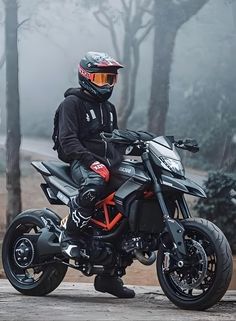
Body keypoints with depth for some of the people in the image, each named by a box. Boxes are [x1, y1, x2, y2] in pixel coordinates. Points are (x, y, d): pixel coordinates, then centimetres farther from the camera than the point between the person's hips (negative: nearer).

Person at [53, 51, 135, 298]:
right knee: (94, 184, -43)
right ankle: (69, 235, -25)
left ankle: (109, 275, 0)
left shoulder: (108, 108, 26)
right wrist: (91, 160, -25)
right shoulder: (72, 103, 0)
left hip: (108, 162, 8)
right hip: (79, 162, -8)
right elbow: (68, 139, -12)